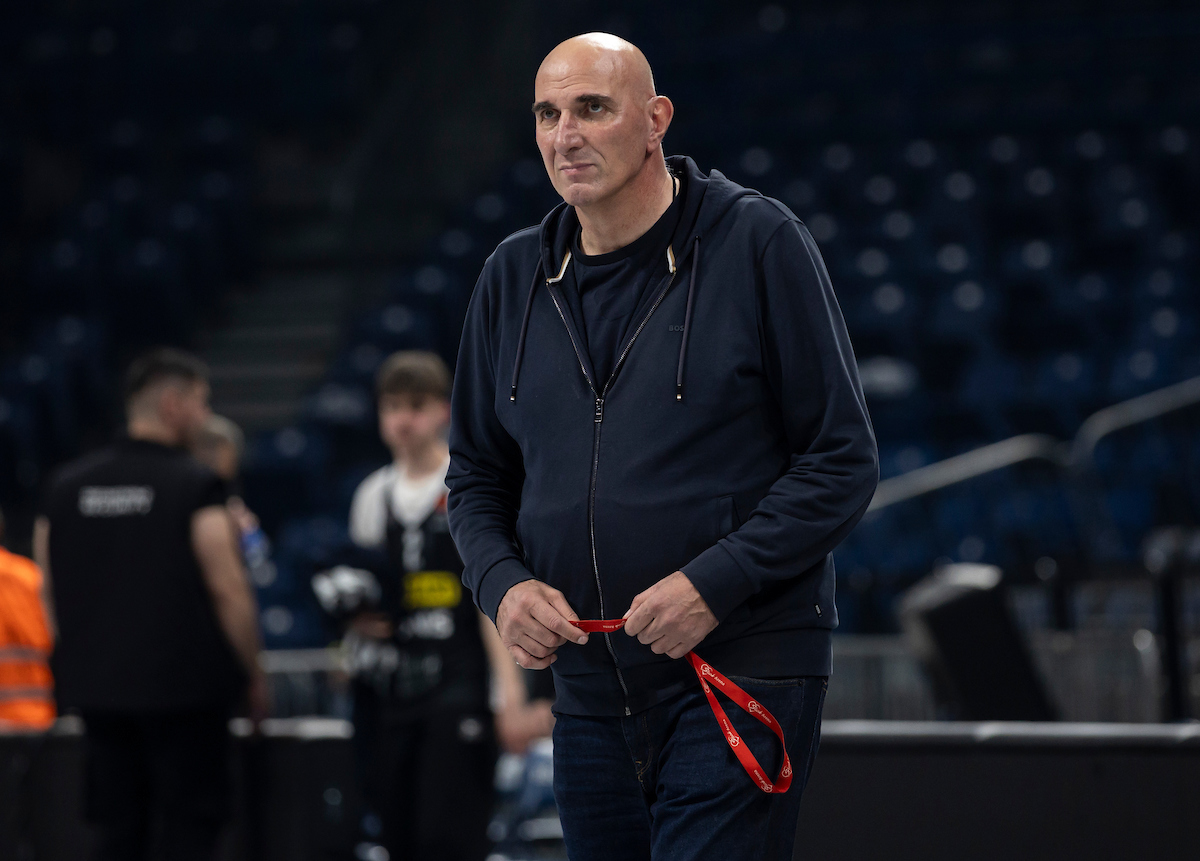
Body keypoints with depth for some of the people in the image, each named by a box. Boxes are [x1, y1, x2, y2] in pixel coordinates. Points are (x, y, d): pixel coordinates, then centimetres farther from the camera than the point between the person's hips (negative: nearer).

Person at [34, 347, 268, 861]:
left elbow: (50, 590, 11)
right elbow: (228, 591, -12)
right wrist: (254, 675, -1)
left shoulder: (66, 486, 6)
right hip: (184, 687, -5)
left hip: (96, 687, 5)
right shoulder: (196, 487, -11)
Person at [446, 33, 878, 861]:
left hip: (741, 677, -6)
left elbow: (843, 461, -6)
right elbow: (476, 475, 18)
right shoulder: (514, 276, 10)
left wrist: (715, 582, -17)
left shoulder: (759, 242, -6)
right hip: (588, 692, 6)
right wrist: (503, 583, -2)